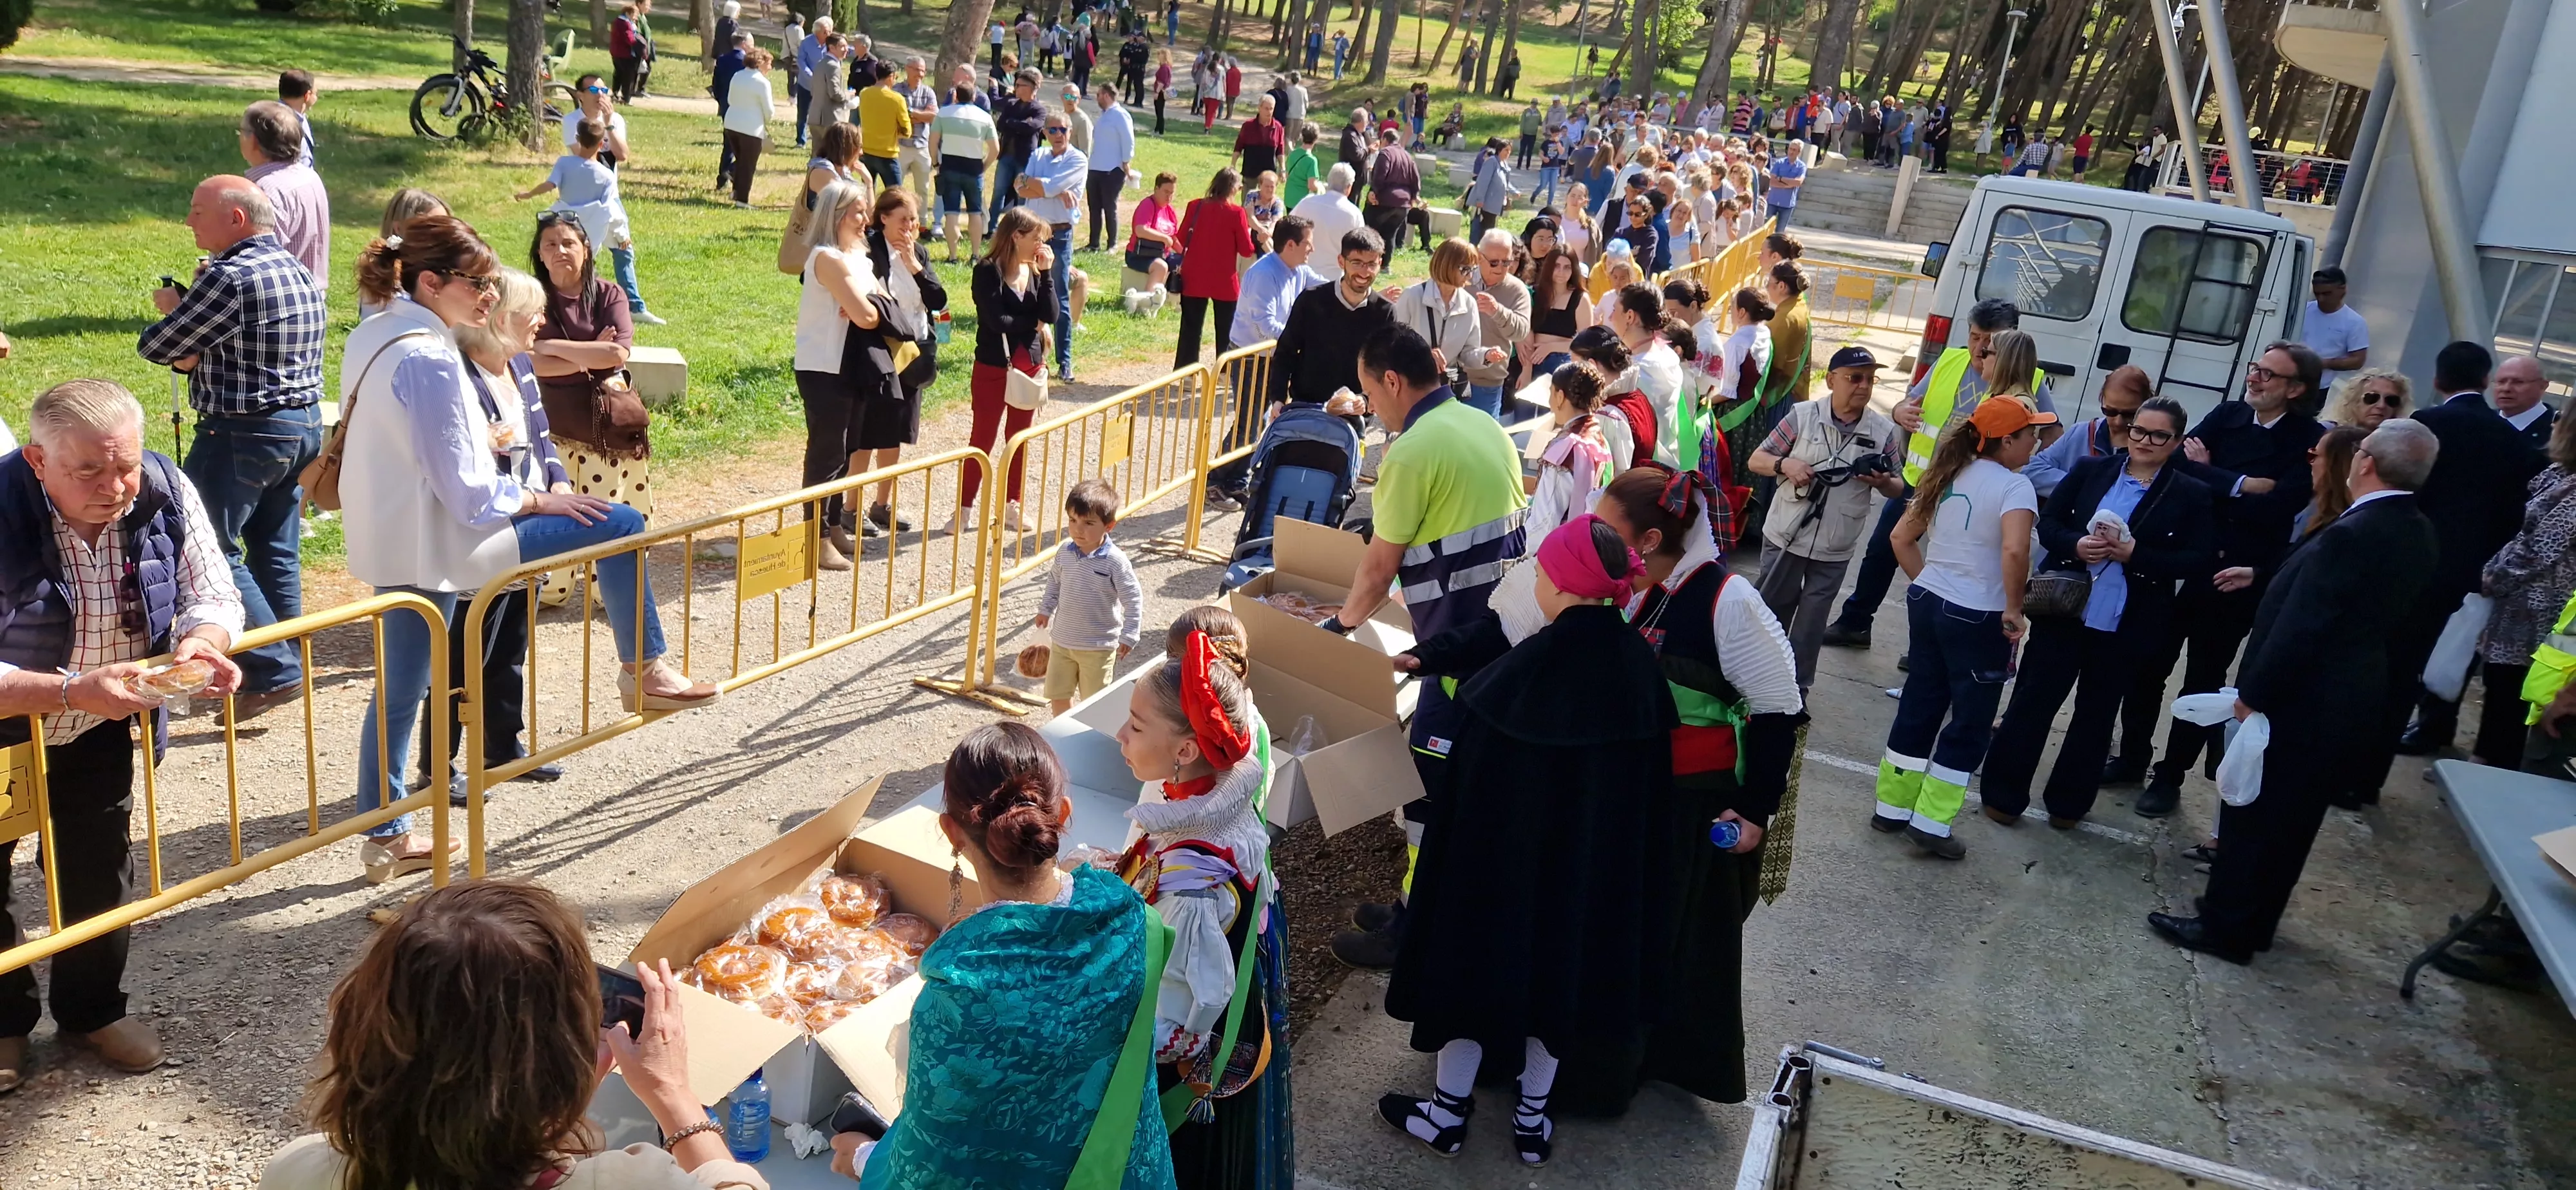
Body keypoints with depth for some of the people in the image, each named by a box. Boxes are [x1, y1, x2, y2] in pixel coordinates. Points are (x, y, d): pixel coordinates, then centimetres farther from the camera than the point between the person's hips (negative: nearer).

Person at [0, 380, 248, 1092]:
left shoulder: (167, 491, -20)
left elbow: (214, 597, -9)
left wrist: (202, 643, -31)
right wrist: (69, 692, -45)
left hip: (100, 729, 3)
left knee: (100, 870, 15)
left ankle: (92, 1008, 37)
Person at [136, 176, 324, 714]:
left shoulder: (230, 276, -18)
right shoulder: (298, 271, 11)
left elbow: (156, 346, -12)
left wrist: (174, 310, 9)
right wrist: (195, 354, 2)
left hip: (244, 433, -9)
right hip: (304, 424, 9)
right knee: (277, 553, 14)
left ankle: (274, 673, -4)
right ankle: (286, 663, 19)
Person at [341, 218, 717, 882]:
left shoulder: (374, 339, 9)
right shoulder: (429, 359, -21)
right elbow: (465, 492, -20)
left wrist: (479, 439, 14)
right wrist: (541, 500, -8)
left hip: (390, 539, 10)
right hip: (438, 542, -10)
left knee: (399, 692, 16)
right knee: (618, 525, -5)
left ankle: (384, 838, 25)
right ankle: (643, 671, 9)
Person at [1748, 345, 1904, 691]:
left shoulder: (1884, 431, -4)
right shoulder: (1802, 415, -9)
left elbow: (1897, 488, 6)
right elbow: (1755, 461, -4)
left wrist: (1883, 482, -18)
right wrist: (1785, 464, -24)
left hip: (1835, 549, 1)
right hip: (1786, 537, -1)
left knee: (1811, 622, 11)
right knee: (1770, 611, 11)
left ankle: (1796, 687, 25)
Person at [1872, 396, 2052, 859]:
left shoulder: (1948, 475, 9)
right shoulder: (2015, 487, -14)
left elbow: (1902, 537, 13)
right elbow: (2014, 551, -30)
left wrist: (1928, 581, 15)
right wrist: (2013, 610, -19)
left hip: (1926, 603, 7)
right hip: (1978, 618, -7)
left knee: (1918, 708, 15)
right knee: (1971, 723, 6)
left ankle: (1892, 808, 22)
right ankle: (1931, 822, 7)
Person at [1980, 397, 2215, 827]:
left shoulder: (2191, 496, -2)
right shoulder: (2091, 470, 3)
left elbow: (2199, 560, -7)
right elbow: (2048, 523, 4)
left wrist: (2135, 555, -19)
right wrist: (2076, 545, -16)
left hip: (2125, 627, 0)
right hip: (2062, 610, 1)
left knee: (2096, 713, 12)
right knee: (2034, 699, 4)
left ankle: (2068, 800, 26)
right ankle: (2003, 792, 15)